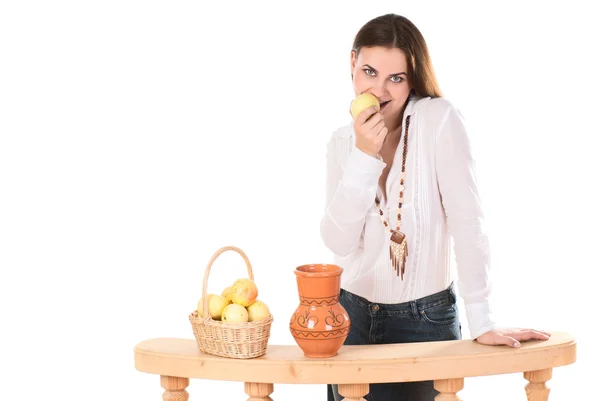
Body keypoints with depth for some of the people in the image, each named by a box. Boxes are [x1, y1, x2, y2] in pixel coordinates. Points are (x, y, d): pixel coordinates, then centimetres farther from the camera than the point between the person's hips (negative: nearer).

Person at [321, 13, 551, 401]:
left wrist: (482, 323, -21)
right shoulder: (342, 143, 2)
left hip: (426, 320, -3)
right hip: (353, 315, 4)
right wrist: (364, 157, -19)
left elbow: (467, 221, -17)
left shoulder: (438, 119, -13)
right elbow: (339, 243, -10)